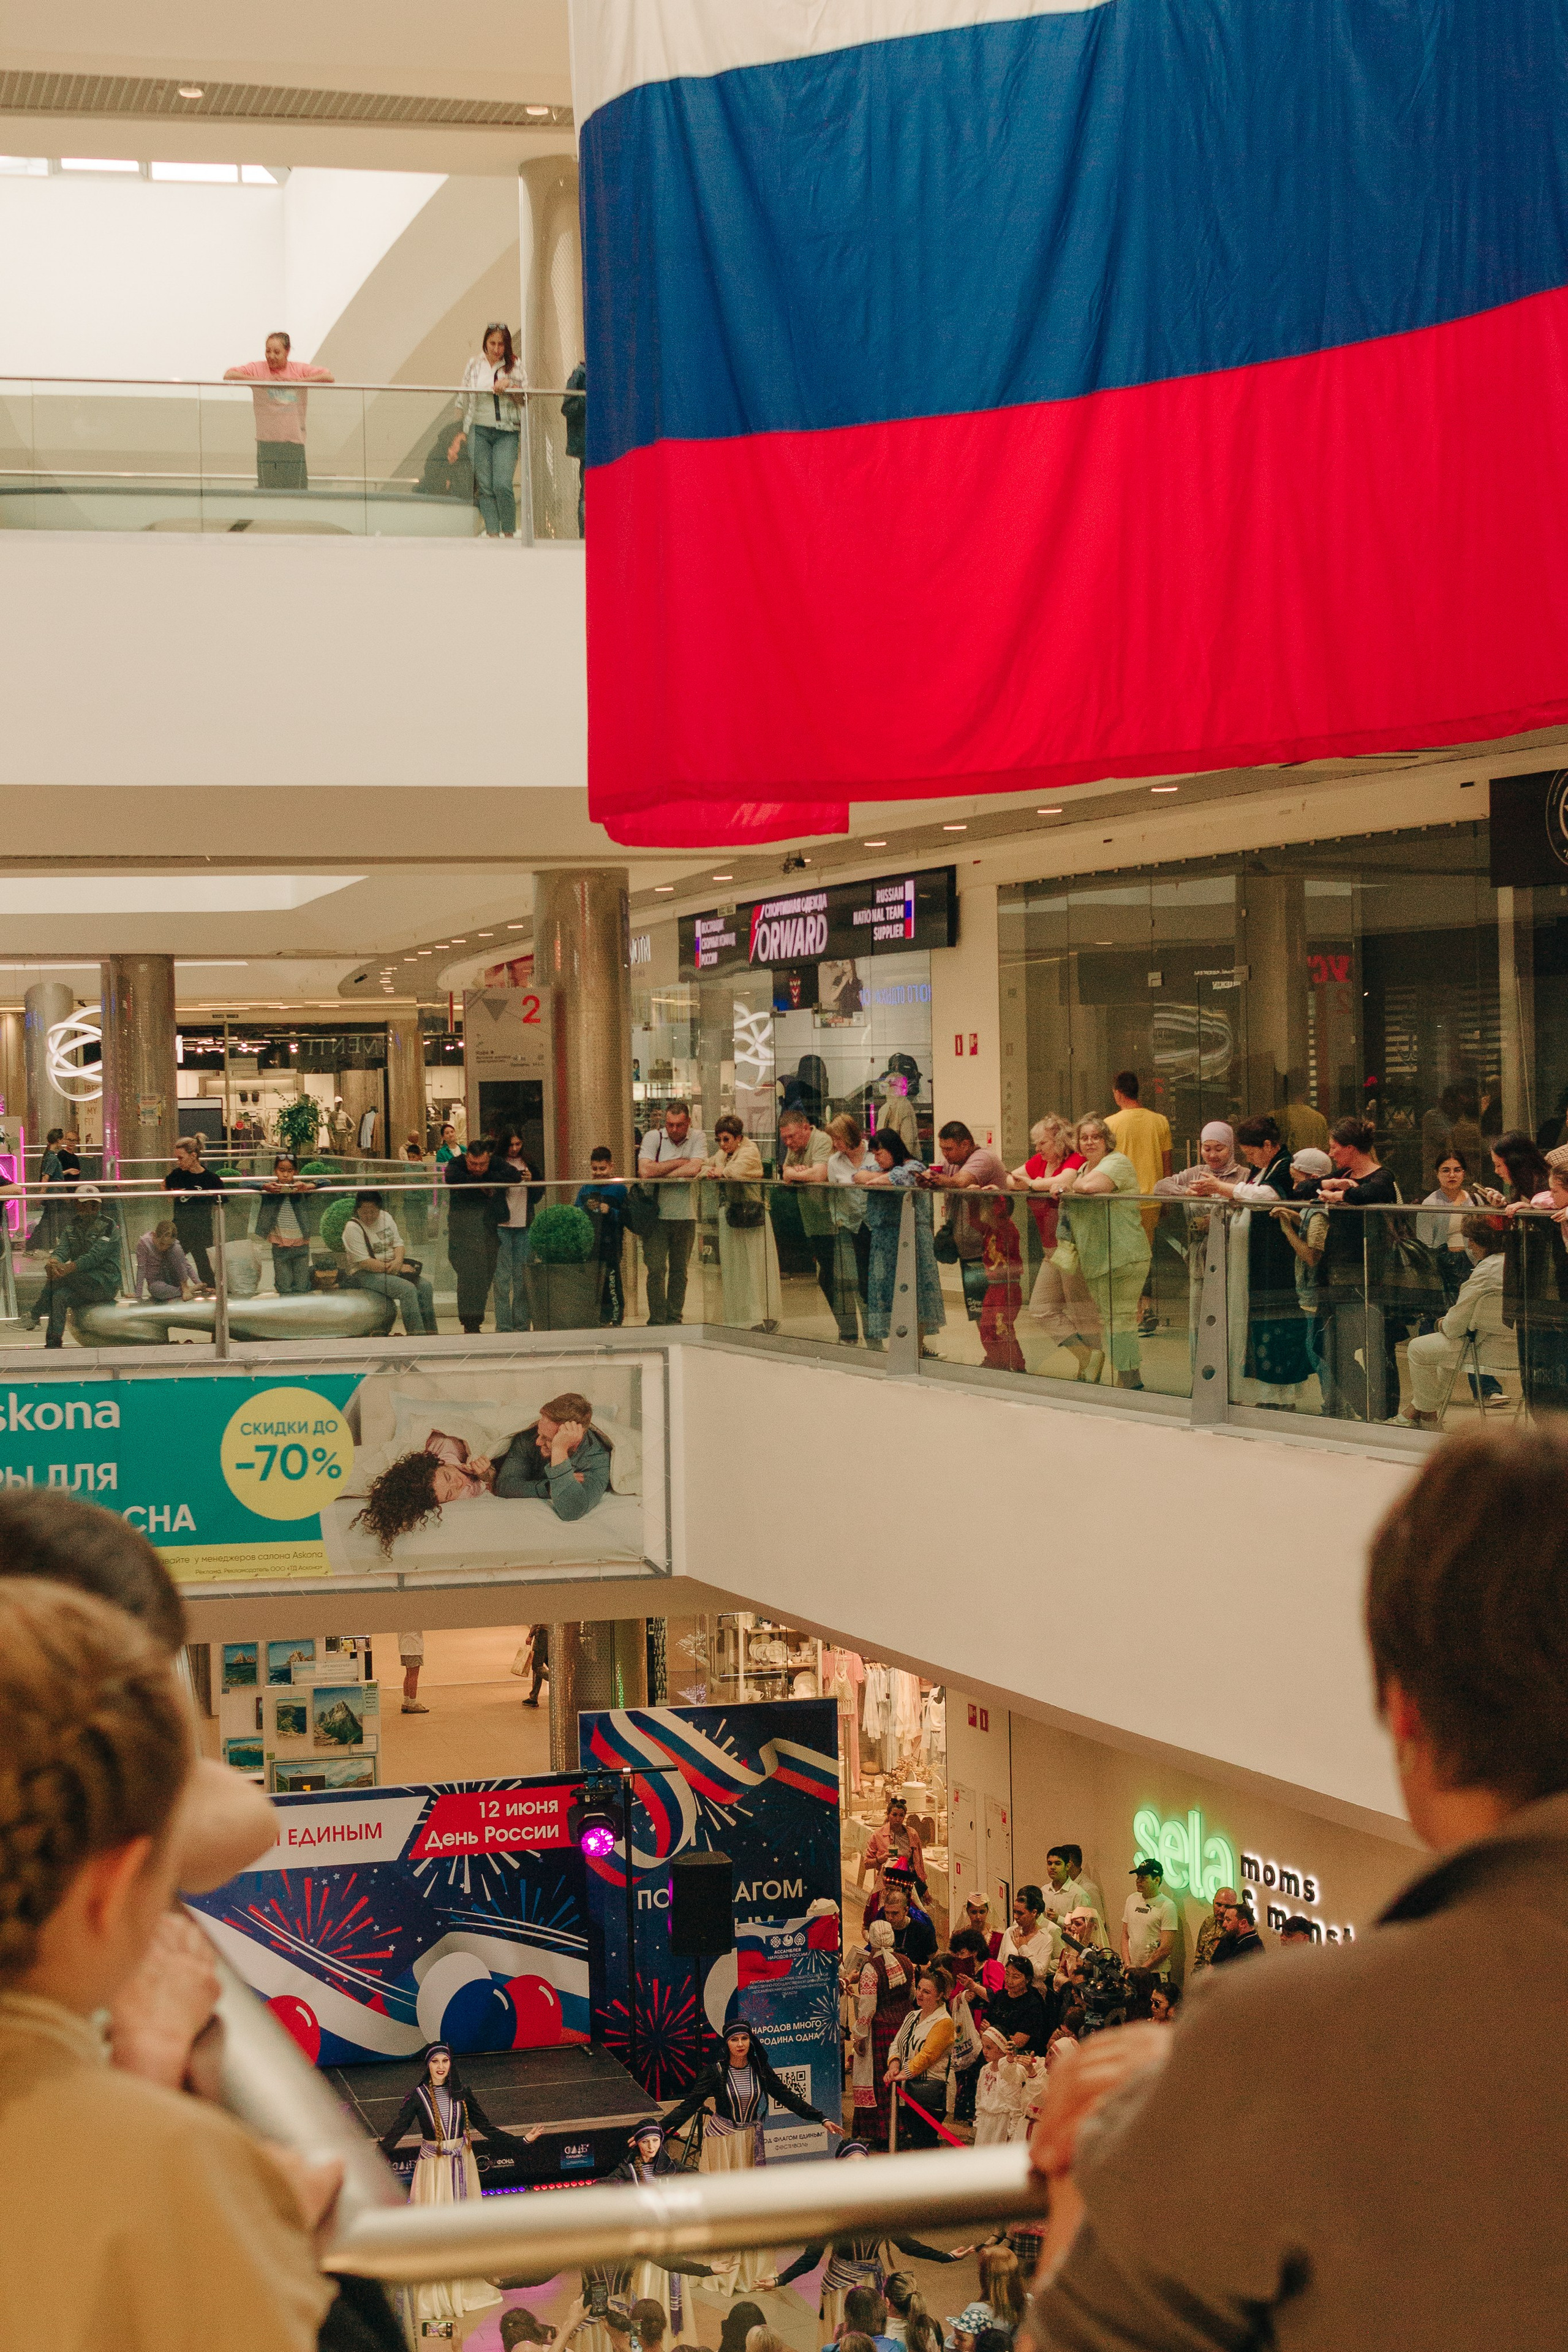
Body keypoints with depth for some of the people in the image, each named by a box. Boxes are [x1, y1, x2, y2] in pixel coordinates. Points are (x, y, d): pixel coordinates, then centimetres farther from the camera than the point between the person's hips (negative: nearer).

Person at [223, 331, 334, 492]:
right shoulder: (257, 369, 6)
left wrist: (297, 381, -9)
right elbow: (228, 376, -5)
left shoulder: (300, 370, 8)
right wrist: (263, 380, -10)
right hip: (267, 441, -1)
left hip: (295, 443, 1)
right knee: (267, 490, -6)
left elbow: (330, 378, -2)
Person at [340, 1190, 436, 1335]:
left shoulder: (386, 1217, 9)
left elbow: (398, 1243, 12)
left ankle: (431, 1333, -13)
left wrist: (398, 1261, -11)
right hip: (365, 1274, -7)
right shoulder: (353, 1229, -13)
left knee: (425, 1285, -15)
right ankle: (416, 1335, -29)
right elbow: (365, 1263, -19)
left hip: (393, 1267, 7)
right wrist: (396, 1269, -19)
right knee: (407, 1289, -29)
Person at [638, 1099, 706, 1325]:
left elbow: (694, 1169, -14)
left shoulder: (697, 1137, 1)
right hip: (657, 1212, -1)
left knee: (680, 1270, 8)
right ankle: (657, 1319, 1)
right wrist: (678, 1163, -7)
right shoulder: (653, 1137, -2)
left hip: (685, 1213, 1)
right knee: (656, 1269, -5)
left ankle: (674, 1318, 17)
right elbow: (645, 1171, -15)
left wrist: (661, 1173, -11)